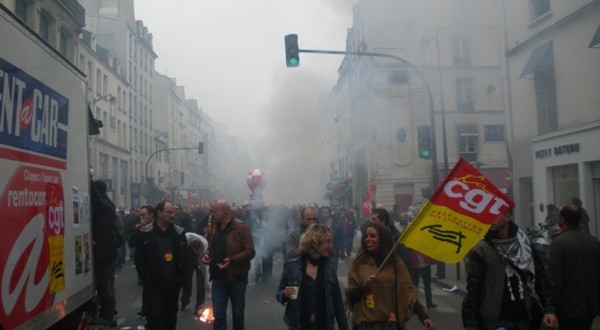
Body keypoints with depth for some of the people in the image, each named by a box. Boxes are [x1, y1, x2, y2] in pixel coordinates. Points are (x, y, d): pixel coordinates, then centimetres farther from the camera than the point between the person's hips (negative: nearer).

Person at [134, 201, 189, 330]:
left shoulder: (179, 232, 5)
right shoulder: (145, 233, -4)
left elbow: (184, 258, 7)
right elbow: (139, 258, -2)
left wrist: (182, 278, 1)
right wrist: (146, 278, -7)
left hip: (173, 284, 3)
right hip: (153, 285, -3)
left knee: (171, 317, 13)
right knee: (156, 317, -5)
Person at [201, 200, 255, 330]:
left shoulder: (241, 227, -12)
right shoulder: (215, 228, 9)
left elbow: (250, 251, -17)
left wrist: (232, 260, -29)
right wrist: (206, 255, -2)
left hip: (237, 277, -5)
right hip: (218, 278, 5)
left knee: (238, 313, 12)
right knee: (218, 314, 2)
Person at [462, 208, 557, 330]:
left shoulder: (524, 244, 4)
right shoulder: (480, 250, -8)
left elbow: (540, 277, 9)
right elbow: (473, 290, -9)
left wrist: (548, 308, 0)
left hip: (524, 319, 4)